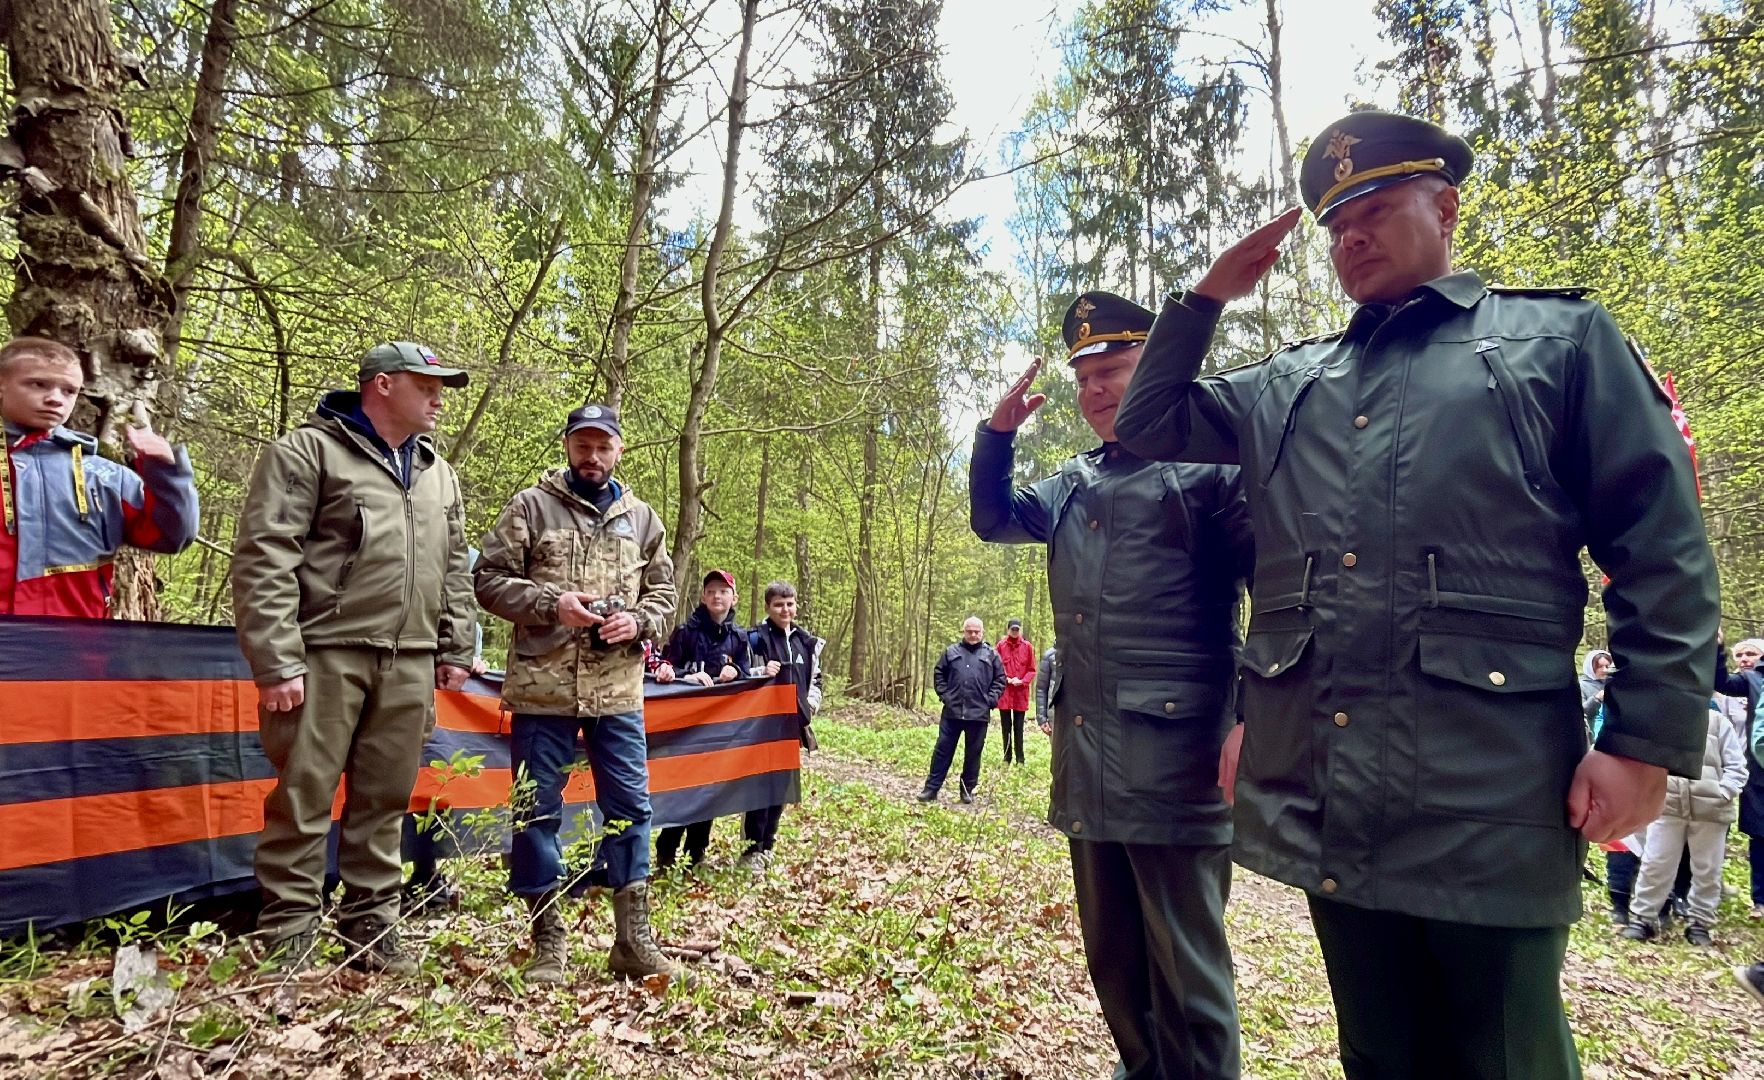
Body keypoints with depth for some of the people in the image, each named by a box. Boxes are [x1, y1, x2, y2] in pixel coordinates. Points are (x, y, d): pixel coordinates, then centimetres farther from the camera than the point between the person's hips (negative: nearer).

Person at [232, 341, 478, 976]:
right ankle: (289, 934, 14)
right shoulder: (307, 451, -2)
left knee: (385, 799, 10)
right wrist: (276, 662, -13)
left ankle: (370, 926, 21)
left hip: (410, 662, 6)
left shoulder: (438, 473, 18)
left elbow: (455, 569, 22)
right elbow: (263, 561, -9)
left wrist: (456, 649, 15)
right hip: (326, 654, -5)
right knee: (304, 795, 1)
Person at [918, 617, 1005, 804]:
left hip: (978, 713, 0)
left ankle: (967, 790, 20)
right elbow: (938, 674, 11)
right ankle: (931, 788, 8)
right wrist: (944, 694, 0)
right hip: (952, 711, 0)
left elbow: (1000, 679, 6)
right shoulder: (951, 652, 6)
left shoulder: (990, 654, 5)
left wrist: (990, 699, -4)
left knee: (973, 753, 8)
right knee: (942, 750, 3)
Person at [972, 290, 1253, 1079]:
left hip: (1174, 762, -7)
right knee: (1112, 960, 20)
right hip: (1086, 763, 7)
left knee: (1185, 972, 5)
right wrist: (998, 433, 8)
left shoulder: (1210, 464, -5)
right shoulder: (1074, 484, 16)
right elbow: (993, 518, 25)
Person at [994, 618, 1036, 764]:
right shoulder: (1000, 645, 1)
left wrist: (1022, 681, -11)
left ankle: (1020, 759, 10)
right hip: (1004, 691, 1)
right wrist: (1006, 679, -11)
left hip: (1021, 692, 0)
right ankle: (1007, 757, 17)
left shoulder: (1027, 646, 1)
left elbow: (1032, 669, 3)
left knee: (1018, 727, 3)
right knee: (1006, 726, 8)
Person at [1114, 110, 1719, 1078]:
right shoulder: (1288, 383, 18)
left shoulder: (1561, 338, 7)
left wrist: (1648, 737, -8)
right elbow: (1149, 427, 20)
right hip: (1319, 785, 4)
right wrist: (1207, 296, 13)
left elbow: (1662, 549, 1)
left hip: (1487, 785, -3)